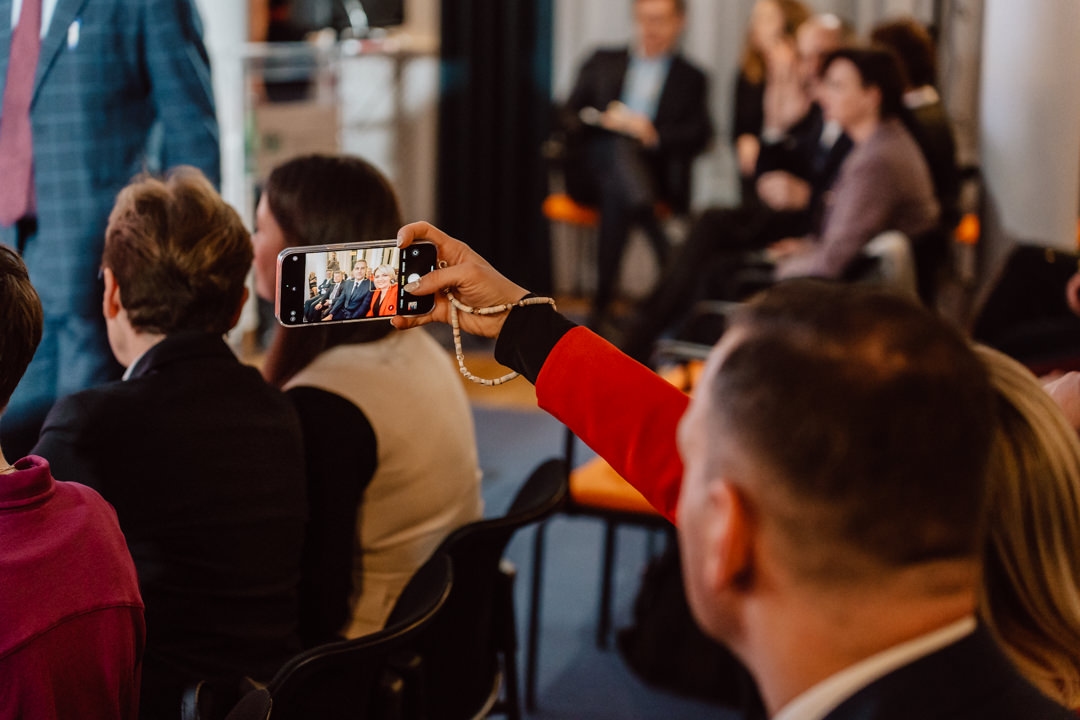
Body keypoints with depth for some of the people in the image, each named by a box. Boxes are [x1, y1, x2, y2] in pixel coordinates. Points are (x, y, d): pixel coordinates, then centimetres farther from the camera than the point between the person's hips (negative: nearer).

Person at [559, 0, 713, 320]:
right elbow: (569, 115, 16)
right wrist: (603, 119, -7)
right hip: (595, 164, 0)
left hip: (654, 168, 0)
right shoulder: (603, 62, 26)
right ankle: (665, 255, -52)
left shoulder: (691, 79, 22)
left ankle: (604, 303, -41)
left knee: (616, 190, -38)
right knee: (621, 146, -37)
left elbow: (698, 135, 5)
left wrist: (653, 135, -15)